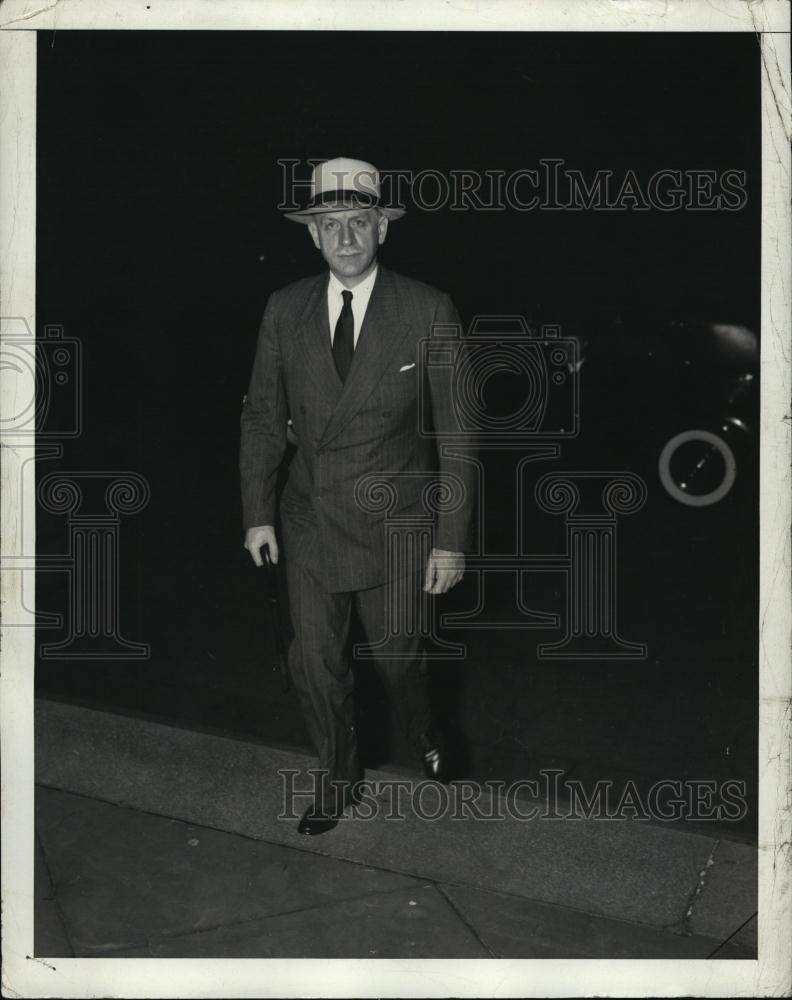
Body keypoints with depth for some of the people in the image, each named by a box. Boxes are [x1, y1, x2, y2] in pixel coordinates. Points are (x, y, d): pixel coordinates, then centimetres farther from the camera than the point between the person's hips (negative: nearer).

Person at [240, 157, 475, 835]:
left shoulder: (427, 312, -12)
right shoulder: (285, 310, -2)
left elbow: (455, 431, -9)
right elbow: (263, 416, 6)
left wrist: (452, 539, -10)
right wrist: (257, 512, 3)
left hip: (396, 526, -2)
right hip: (311, 522, 3)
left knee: (398, 655, 14)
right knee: (315, 663, 12)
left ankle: (422, 736, 48)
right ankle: (338, 778, 37)